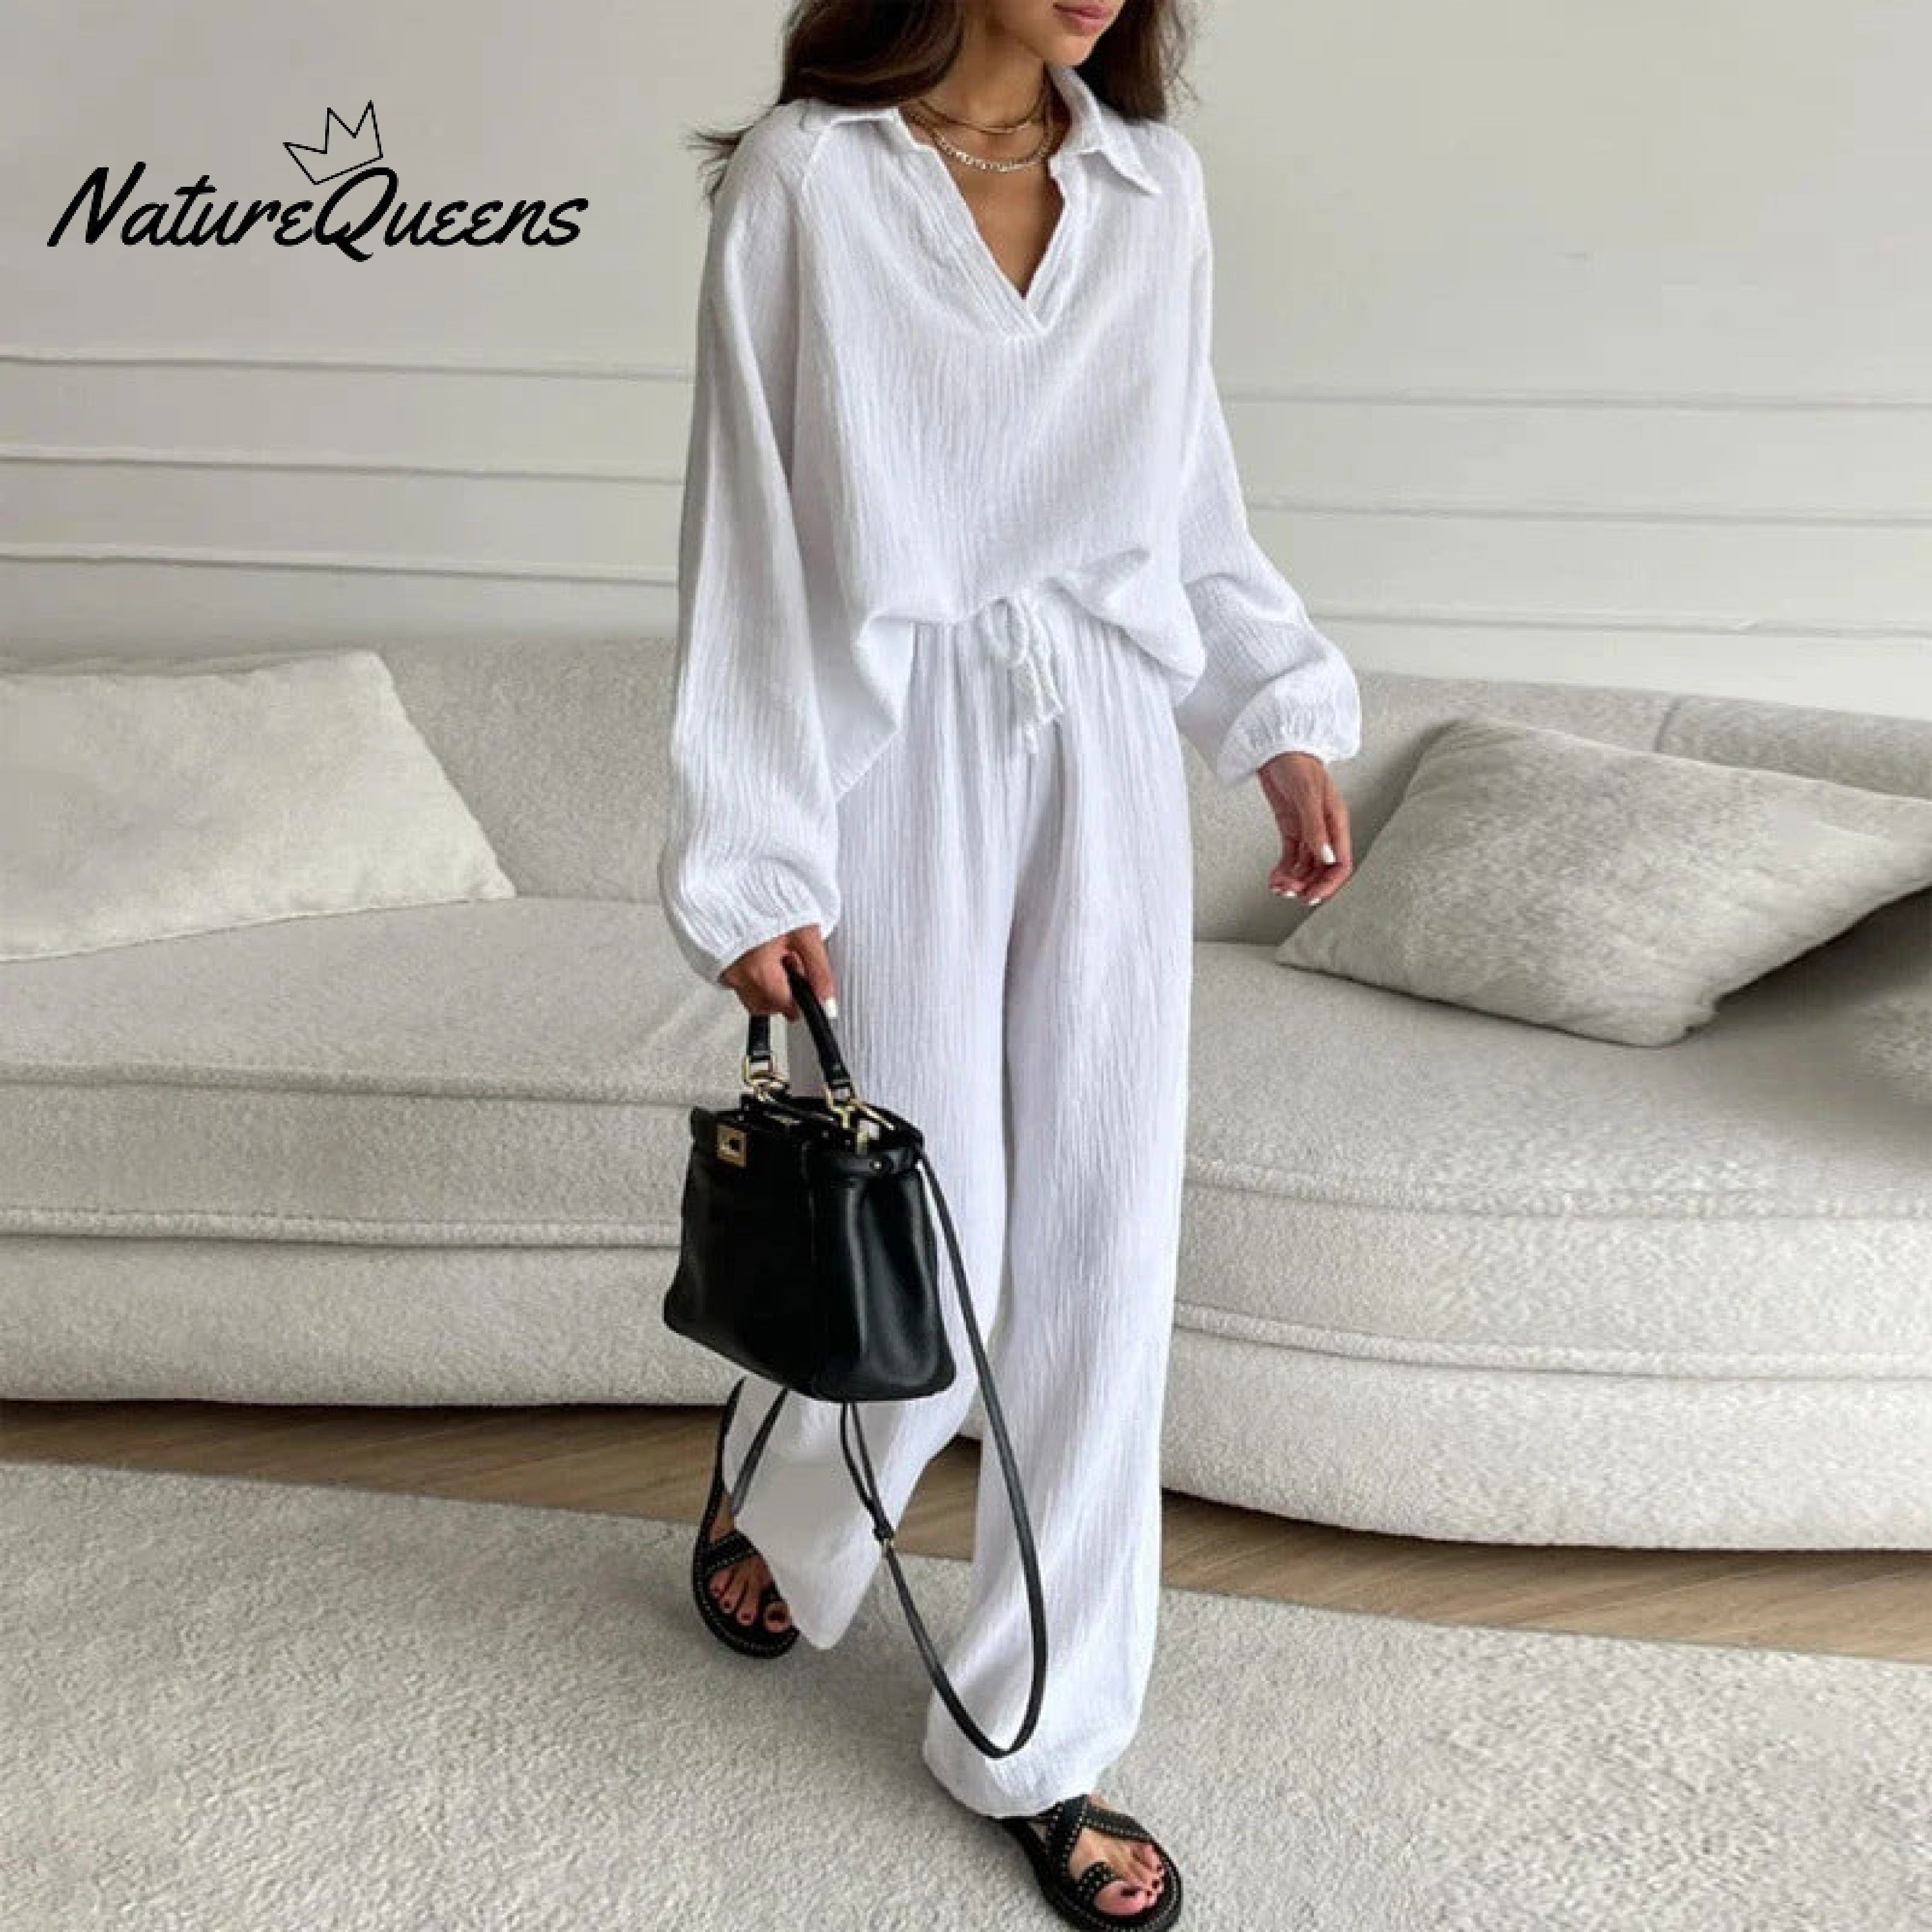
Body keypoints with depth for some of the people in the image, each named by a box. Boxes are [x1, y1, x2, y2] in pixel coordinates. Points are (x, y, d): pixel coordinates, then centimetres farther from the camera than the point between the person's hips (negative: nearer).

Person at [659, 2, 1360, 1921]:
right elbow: (747, 533, -5)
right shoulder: (802, 177, -4)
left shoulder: (1155, 182, 9)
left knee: (1102, 1262, 5)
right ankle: (770, 1496, 41)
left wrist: (1283, 716, 9)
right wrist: (754, 860, -8)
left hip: (1107, 767, 4)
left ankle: (1036, 1744, 24)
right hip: (901, 768, -4)